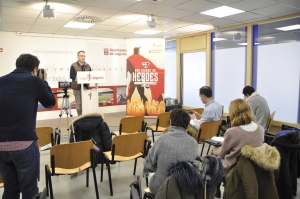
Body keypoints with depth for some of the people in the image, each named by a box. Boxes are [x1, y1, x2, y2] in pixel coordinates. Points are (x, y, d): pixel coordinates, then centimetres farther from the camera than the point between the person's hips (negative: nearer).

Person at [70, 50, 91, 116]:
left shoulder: (88, 66, 14)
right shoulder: (73, 66, 1)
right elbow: (71, 76, -8)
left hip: (86, 86, 4)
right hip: (77, 87, -4)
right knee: (79, 103, -1)